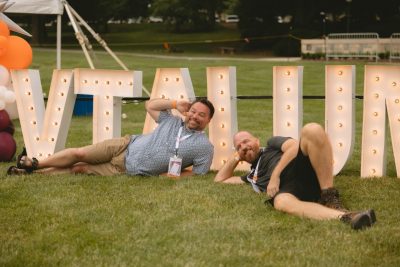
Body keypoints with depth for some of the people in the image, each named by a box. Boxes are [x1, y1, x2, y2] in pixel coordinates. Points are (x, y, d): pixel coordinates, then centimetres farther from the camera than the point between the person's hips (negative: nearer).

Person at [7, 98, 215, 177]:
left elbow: (198, 173, -6)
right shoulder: (174, 122, 4)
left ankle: (33, 171, 11)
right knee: (79, 154, -4)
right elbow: (150, 105, 12)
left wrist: (173, 176, -19)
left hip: (129, 170, -3)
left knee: (80, 169, -5)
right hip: (126, 146, 3)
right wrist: (175, 104, -1)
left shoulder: (204, 147, -9)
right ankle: (34, 166, 18)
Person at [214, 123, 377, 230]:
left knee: (312, 130, -33)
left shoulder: (272, 144, 31)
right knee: (282, 202, -41)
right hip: (288, 188, 2)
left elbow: (293, 146, 9)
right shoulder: (252, 176, 40)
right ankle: (344, 217, -63)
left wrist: (275, 175, 0)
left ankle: (329, 199, -30)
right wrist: (236, 157, 41)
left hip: (303, 171, -1)